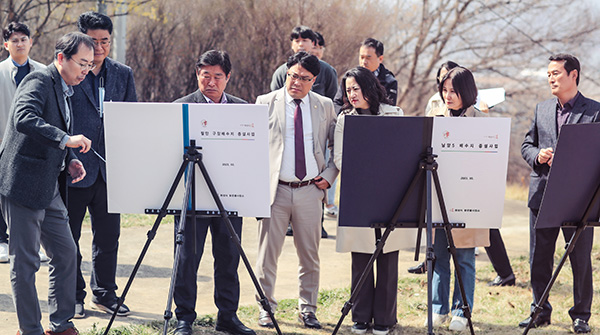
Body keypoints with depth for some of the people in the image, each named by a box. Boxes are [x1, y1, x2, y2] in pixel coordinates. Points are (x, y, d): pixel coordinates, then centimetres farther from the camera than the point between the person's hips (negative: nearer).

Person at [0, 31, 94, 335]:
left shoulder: (64, 90, 16)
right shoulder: (39, 82, -13)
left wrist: (69, 160, 8)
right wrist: (66, 140, -37)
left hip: (48, 189, 10)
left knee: (66, 253, 11)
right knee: (25, 261, -2)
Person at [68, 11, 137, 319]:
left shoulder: (123, 74, 9)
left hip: (110, 168, 4)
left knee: (108, 235, 8)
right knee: (69, 236, 6)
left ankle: (104, 293, 21)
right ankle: (73, 297, 17)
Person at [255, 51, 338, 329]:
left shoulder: (324, 106, 9)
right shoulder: (265, 103, 3)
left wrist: (329, 175, 2)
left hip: (310, 191, 2)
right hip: (274, 190, -1)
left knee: (310, 255, 7)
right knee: (268, 253, 2)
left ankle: (307, 309, 18)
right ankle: (266, 309, 13)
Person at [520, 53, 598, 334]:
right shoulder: (542, 109, 14)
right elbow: (527, 145, 17)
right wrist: (538, 156, -5)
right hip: (542, 194, 4)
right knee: (539, 258, 8)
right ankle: (540, 311, 20)